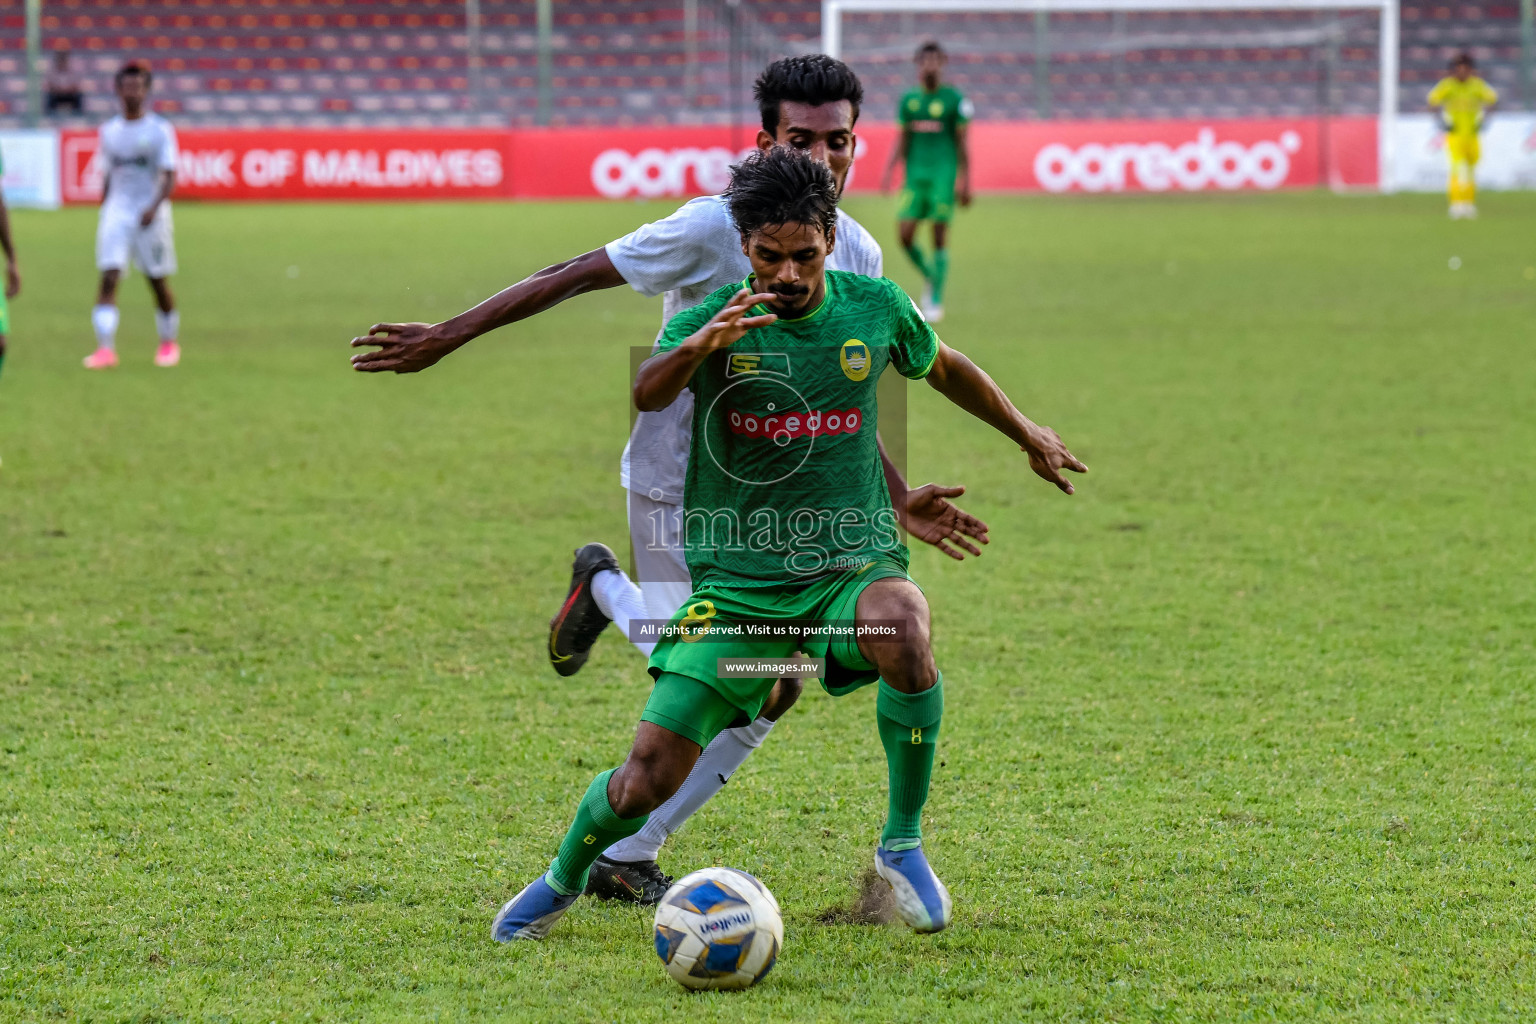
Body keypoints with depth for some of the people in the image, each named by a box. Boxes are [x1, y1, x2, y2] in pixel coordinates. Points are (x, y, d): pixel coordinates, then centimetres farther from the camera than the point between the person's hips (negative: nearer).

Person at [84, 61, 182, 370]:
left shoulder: (160, 130, -4)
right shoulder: (109, 132, 9)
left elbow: (169, 176, -11)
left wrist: (154, 207, -25)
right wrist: (103, 212, 15)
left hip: (151, 214, -2)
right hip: (117, 212, 3)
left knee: (158, 281, 7)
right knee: (108, 278, -12)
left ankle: (169, 342, 26)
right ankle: (105, 348, -19)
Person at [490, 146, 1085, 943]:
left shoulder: (873, 307, 0)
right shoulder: (715, 317, -8)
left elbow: (943, 368, 22)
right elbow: (645, 394, -29)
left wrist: (1027, 435, 35)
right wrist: (696, 347, -50)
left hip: (852, 561, 1)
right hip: (737, 580, -1)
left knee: (902, 631, -37)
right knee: (648, 777, -8)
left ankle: (903, 845, -16)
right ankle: (563, 880, 27)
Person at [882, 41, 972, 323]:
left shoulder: (954, 99, -1)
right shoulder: (909, 100, 10)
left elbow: (963, 143, 0)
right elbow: (902, 141, 15)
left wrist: (964, 181, -4)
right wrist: (888, 172, 5)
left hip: (944, 175, -4)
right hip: (915, 175, 4)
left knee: (940, 237, -6)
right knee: (905, 235, -5)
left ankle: (936, 302, 1)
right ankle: (930, 276, 22)